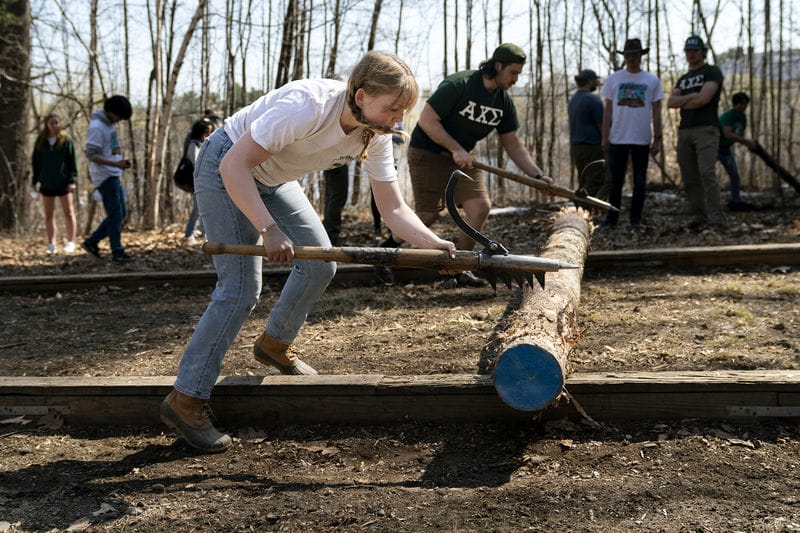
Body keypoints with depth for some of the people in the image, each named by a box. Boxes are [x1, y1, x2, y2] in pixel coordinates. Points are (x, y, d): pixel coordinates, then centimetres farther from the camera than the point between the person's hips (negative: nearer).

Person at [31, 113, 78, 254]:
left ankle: (70, 242, 10)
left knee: (68, 212, 1)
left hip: (63, 183, -3)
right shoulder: (40, 142, 4)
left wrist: (72, 180, -10)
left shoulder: (66, 140, -2)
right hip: (47, 184, 3)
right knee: (49, 215, 7)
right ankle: (51, 244, 14)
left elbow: (72, 162, -4)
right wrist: (36, 180, 5)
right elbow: (36, 162, 9)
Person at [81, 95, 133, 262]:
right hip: (105, 176, -9)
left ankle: (91, 242, 17)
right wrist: (115, 164, -30)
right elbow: (91, 155, -21)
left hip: (114, 176, 9)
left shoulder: (109, 124, 11)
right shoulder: (97, 127, -17)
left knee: (120, 213, 11)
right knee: (115, 214, -5)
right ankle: (117, 251, 2)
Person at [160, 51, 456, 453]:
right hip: (226, 169, -8)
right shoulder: (307, 106, -37)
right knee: (241, 287, -14)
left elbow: (393, 209, -11)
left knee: (320, 265, 3)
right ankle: (185, 399, -6)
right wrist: (268, 229, -40)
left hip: (273, 179, 8)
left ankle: (274, 345, 28)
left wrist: (434, 244, -27)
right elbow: (234, 166, -35)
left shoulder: (376, 137, -14)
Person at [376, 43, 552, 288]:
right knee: (428, 215, -7)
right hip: (427, 153, -6)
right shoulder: (458, 85, -22)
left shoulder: (504, 101, -1)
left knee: (480, 206, -11)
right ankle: (389, 246, 21)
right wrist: (456, 149, -26)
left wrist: (538, 176, -6)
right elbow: (426, 120, -22)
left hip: (462, 157, 6)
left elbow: (513, 145, 3)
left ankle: (459, 269, 3)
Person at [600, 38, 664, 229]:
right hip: (617, 138, 0)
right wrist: (605, 137, 0)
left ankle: (636, 219, 12)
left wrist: (657, 139, 0)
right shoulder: (613, 79, 6)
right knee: (615, 180, 4)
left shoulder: (652, 81, 6)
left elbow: (656, 112, 6)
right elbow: (607, 110, 6)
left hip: (642, 140, 0)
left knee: (639, 181, 5)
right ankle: (612, 217, 13)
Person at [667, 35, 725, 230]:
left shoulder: (712, 71, 6)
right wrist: (691, 96, -5)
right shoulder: (683, 79, 25)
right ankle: (697, 218, 4)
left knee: (707, 173, -18)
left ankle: (716, 221, -21)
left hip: (706, 128, -7)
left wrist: (683, 104, 5)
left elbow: (705, 98, -9)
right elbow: (670, 103, 10)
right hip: (684, 131, 7)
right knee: (689, 177, 2)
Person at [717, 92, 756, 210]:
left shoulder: (743, 117, 0)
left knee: (735, 175, 11)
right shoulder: (727, 116, -26)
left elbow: (740, 136, 6)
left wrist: (749, 144, -16)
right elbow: (728, 134, -37)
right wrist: (746, 141, -35)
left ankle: (736, 201, 24)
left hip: (726, 148, 8)